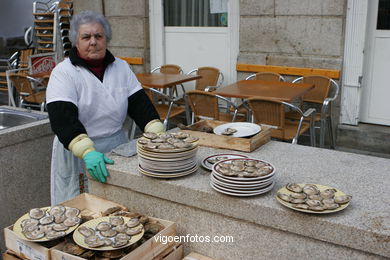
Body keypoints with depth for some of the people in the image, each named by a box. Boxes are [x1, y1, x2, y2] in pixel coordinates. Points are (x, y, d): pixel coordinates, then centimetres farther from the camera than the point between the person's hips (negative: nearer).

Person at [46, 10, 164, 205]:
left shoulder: (121, 67, 5)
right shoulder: (64, 73, -9)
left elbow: (139, 104, 1)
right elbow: (63, 120, -20)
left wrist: (159, 136, -14)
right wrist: (87, 152, -34)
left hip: (117, 147, 4)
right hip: (77, 155, -4)